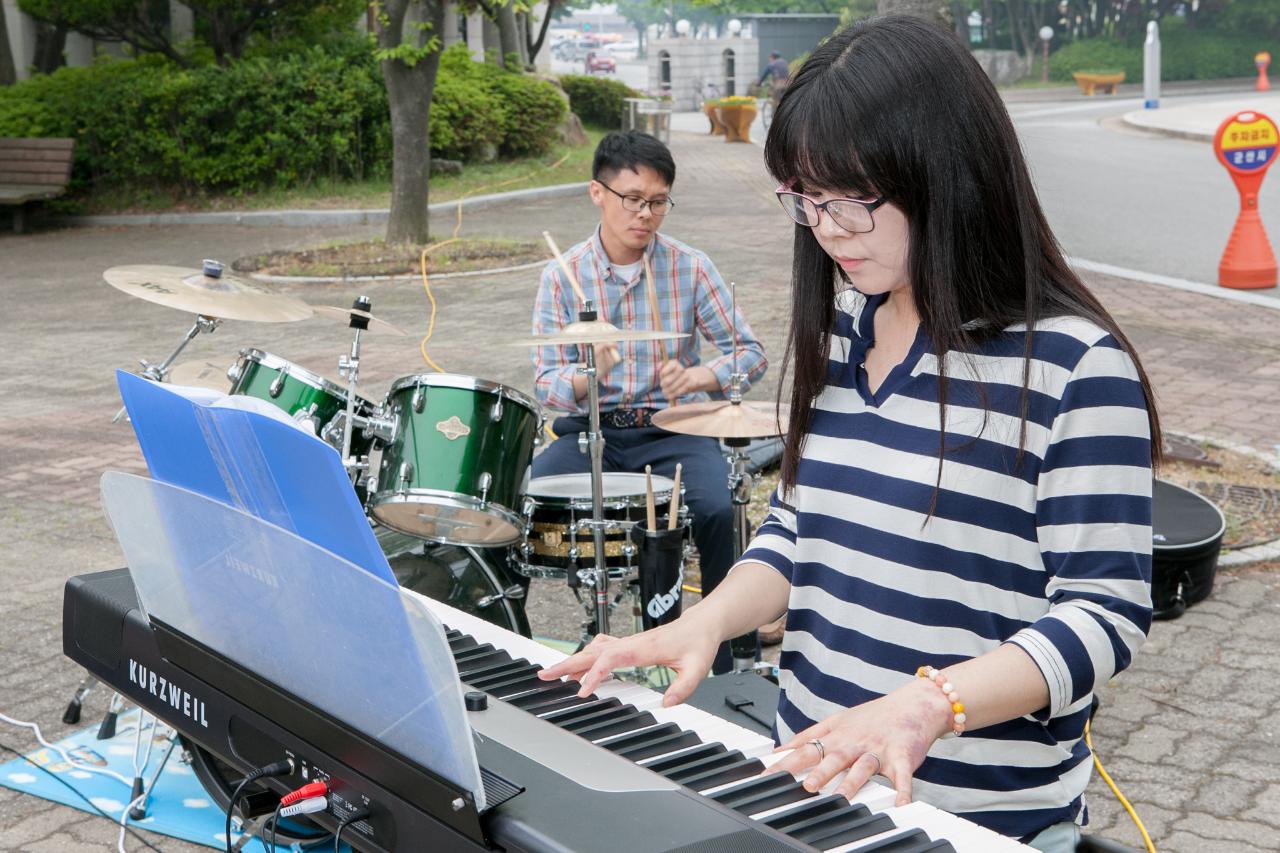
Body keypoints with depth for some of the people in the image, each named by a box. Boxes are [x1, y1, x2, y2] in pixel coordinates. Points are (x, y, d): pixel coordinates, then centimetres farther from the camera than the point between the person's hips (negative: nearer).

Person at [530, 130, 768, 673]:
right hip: (590, 429, 1)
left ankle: (730, 654, -7)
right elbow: (546, 382, -6)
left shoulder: (690, 268, -3)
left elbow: (751, 354, -2)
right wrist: (587, 377, -29)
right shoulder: (563, 276, -2)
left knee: (718, 511, -29)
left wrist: (699, 375, -23)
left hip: (673, 429, -1)